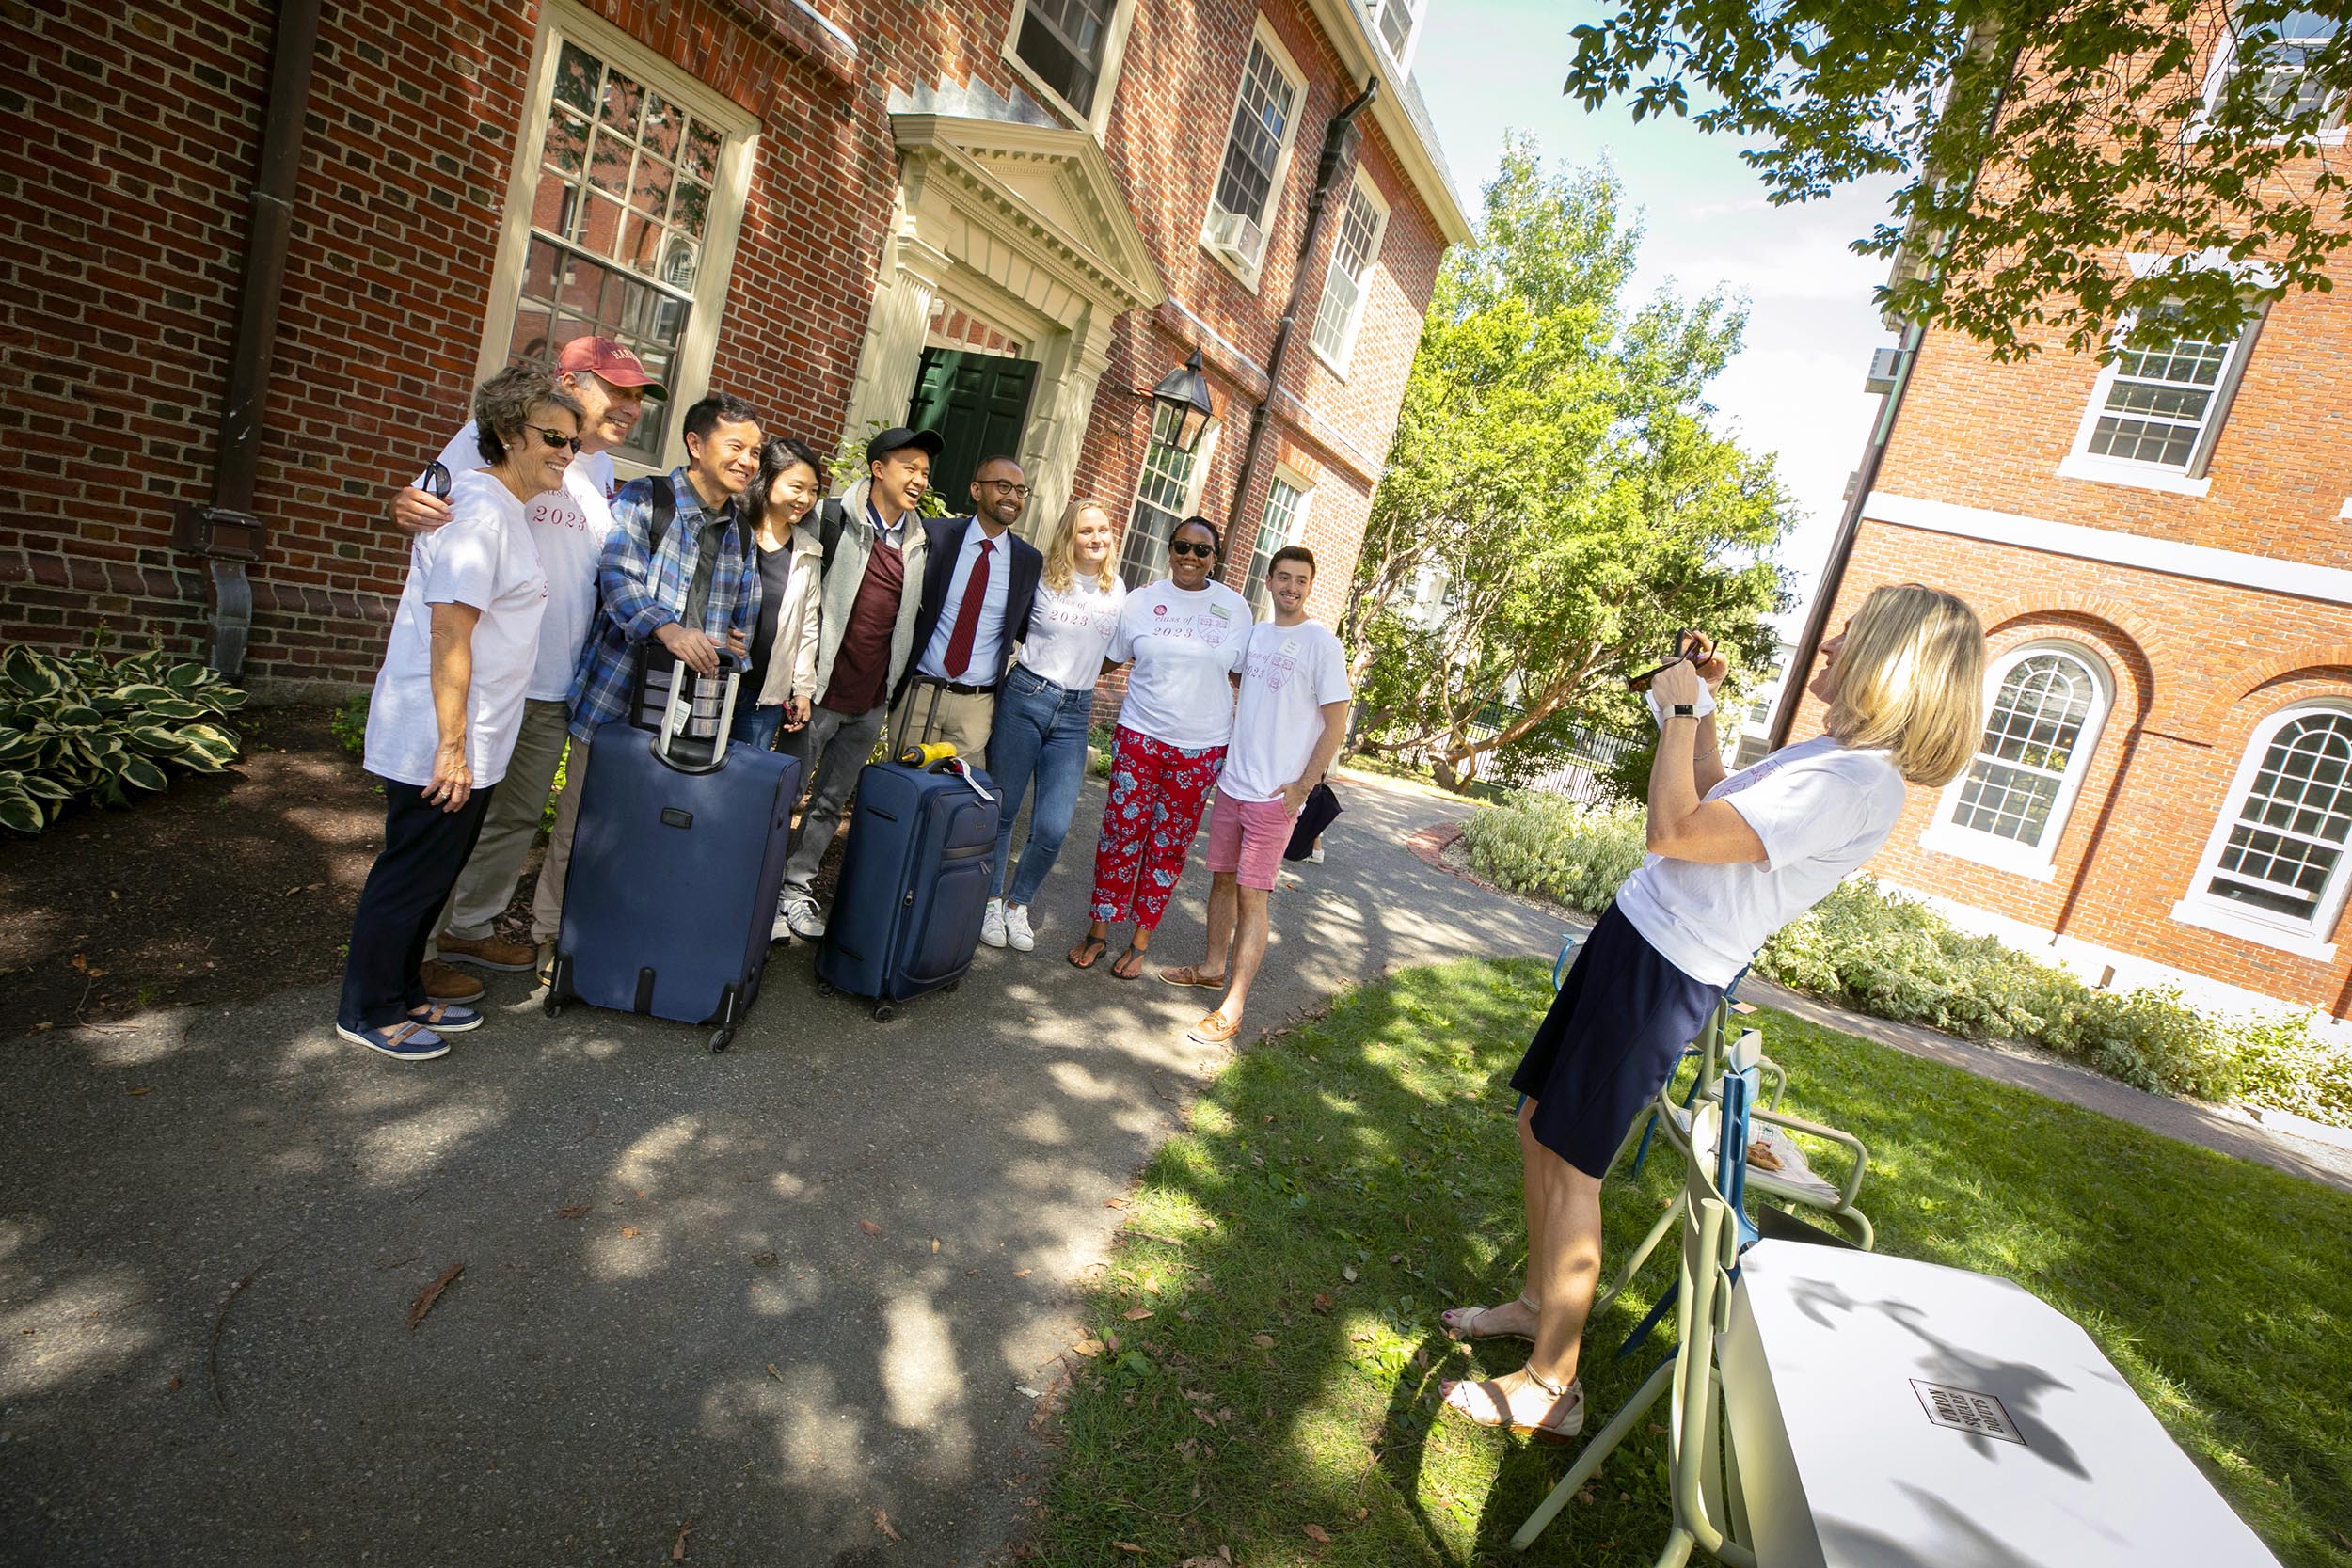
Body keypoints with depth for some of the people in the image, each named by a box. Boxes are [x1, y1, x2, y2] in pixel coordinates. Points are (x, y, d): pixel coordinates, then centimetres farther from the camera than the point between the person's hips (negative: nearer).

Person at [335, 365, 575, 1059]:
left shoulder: (501, 505, 14)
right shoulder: (481, 509, -17)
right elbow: (449, 630, -22)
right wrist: (452, 744, -23)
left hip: (471, 741, 10)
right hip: (438, 740, -10)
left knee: (432, 873, 19)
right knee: (412, 875, 4)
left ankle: (402, 994, 35)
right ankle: (367, 1011, 21)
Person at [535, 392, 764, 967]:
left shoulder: (741, 531, 15)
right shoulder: (642, 499, -3)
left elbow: (744, 613, 23)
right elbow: (618, 576, -17)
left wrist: (732, 647, 4)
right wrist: (669, 629, -33)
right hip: (619, 692, -4)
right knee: (582, 821, 6)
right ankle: (550, 935, 22)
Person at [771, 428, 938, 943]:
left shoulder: (921, 543, 7)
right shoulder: (834, 520, -8)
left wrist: (895, 689, 11)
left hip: (872, 705, 5)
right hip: (821, 692, -5)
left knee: (830, 803, 15)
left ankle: (798, 891, 29)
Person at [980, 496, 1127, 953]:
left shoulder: (1117, 590, 9)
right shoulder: (1043, 579, 0)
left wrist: (1080, 677, 10)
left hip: (1074, 713, 2)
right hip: (1024, 698, -2)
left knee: (1053, 828, -5)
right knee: (1002, 809, 6)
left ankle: (1018, 904, 19)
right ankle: (992, 901, 25)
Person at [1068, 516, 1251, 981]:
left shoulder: (1235, 608, 3)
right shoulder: (1141, 601, 2)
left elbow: (1244, 676, 10)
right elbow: (1107, 657, 8)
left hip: (1201, 749, 1)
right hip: (1140, 737, 0)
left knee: (1170, 846, 7)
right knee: (1120, 835, 1)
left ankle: (1140, 943, 21)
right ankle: (1097, 932, 17)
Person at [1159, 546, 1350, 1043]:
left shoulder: (1322, 644, -9)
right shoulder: (1255, 633, 9)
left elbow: (1336, 725, -9)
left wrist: (1302, 786, -13)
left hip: (1275, 796, -6)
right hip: (1232, 783, 6)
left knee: (1251, 895, -5)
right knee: (1223, 877, 16)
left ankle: (1232, 1009, 0)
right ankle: (1213, 968, 35)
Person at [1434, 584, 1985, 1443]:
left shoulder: (1856, 784, -20)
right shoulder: (1828, 756, 12)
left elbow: (1674, 830, -25)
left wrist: (1682, 710, -12)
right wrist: (1702, 710, 19)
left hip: (1661, 976, -10)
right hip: (1632, 938, 10)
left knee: (1569, 1166, -2)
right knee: (1539, 1124, 17)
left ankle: (1551, 1387, 14)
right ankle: (1538, 1301, 36)